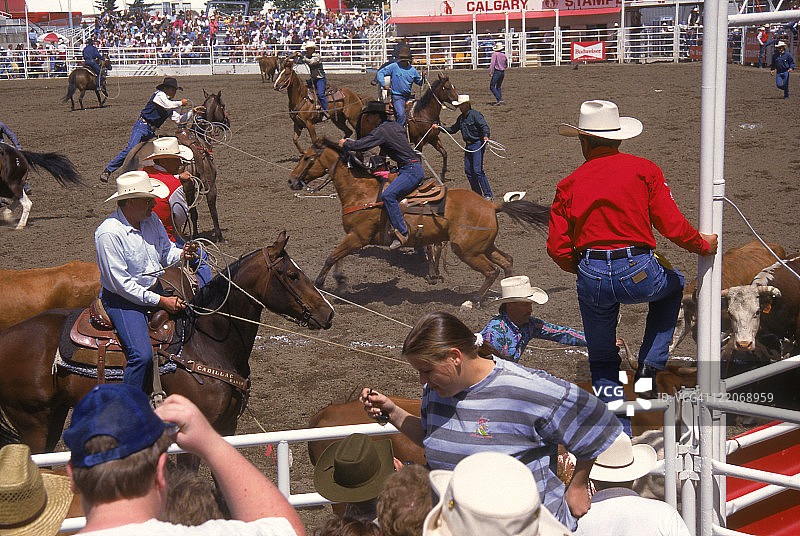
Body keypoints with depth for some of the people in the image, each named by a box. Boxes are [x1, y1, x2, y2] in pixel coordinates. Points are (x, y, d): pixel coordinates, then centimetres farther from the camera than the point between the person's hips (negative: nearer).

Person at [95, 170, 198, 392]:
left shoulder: (152, 219, 2)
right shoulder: (108, 233, -21)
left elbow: (166, 252, 17)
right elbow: (121, 283, -21)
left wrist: (181, 254, -9)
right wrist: (160, 301, -22)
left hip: (155, 290, 8)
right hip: (122, 300, -8)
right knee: (142, 354, -26)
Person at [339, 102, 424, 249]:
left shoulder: (381, 131, -13)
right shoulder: (395, 125, 15)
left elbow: (360, 145, -16)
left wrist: (345, 143, 4)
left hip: (412, 170, -11)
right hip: (413, 168, 11)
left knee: (388, 195, -25)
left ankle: (402, 232, -24)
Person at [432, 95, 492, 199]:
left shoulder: (475, 114, -11)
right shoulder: (461, 118, 15)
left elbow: (484, 126, -20)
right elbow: (452, 130, 25)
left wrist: (485, 136, -39)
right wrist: (439, 127, 18)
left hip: (478, 144, -9)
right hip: (468, 146, 9)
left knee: (477, 170, -14)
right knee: (468, 170, 7)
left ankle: (488, 194, -9)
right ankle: (477, 194, 16)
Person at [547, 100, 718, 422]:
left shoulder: (570, 185, 7)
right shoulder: (644, 170, 3)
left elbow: (557, 249, 3)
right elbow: (672, 226, -4)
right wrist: (703, 245, 15)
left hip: (591, 279, 2)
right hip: (639, 274, -1)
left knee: (603, 363, 20)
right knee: (674, 284, 34)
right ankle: (649, 368, 23)